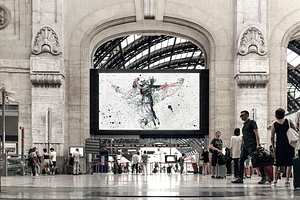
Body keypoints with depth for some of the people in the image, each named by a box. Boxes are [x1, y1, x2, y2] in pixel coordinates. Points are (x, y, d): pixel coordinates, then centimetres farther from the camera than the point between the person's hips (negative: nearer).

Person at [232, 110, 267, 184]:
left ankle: (264, 177, -3)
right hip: (245, 146, 9)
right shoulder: (244, 125, 22)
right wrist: (244, 144, 18)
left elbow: (256, 133, -11)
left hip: (252, 145, -9)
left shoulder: (251, 122, -2)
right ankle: (240, 178, 0)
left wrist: (258, 144, -19)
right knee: (241, 160, 0)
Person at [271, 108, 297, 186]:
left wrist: (273, 147, 7)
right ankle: (287, 180, -2)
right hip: (290, 144, -1)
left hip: (279, 145, 1)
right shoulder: (288, 121, 1)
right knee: (289, 163, 4)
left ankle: (275, 179, 3)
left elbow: (272, 137, 0)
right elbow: (295, 130, 4)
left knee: (276, 163, 10)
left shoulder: (274, 125, 1)